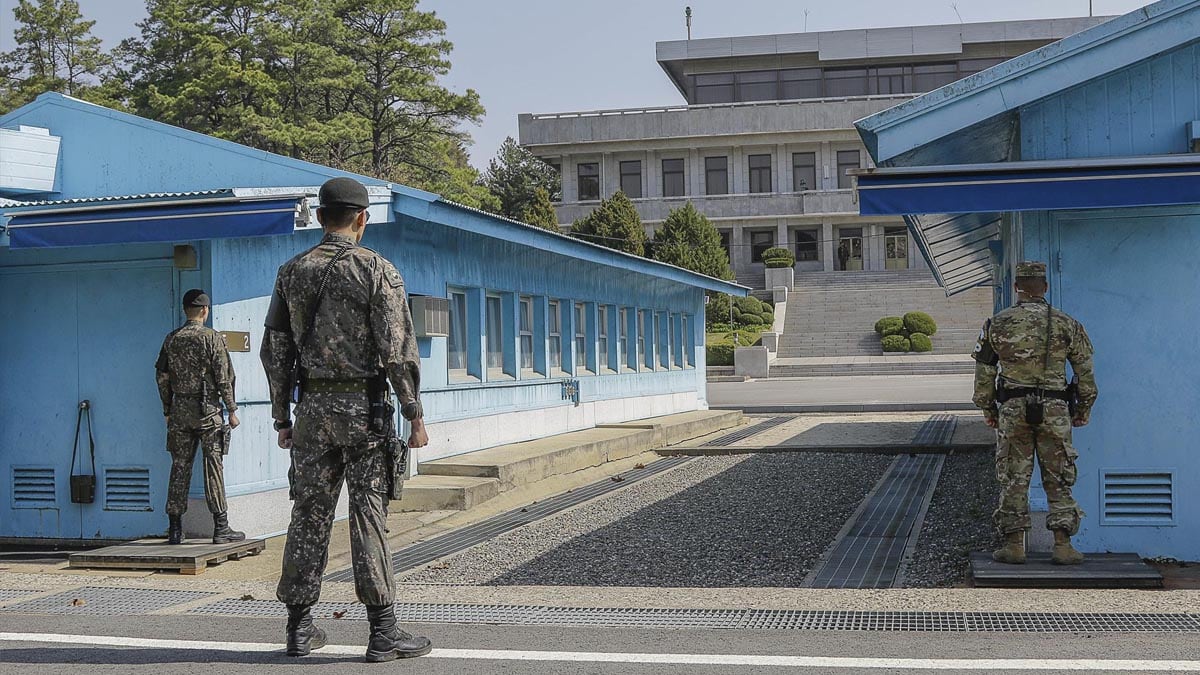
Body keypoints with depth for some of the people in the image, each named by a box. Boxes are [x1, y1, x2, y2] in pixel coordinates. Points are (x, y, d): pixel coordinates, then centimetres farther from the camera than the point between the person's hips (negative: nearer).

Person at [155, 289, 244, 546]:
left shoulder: (171, 339, 7)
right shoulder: (212, 338, -6)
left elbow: (162, 376, 10)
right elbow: (224, 377, -9)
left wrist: (168, 410, 18)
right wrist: (231, 410, -2)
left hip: (179, 410, 4)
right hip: (207, 409, -4)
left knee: (179, 467, 8)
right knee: (213, 467, -1)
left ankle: (175, 529, 10)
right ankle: (221, 527, -1)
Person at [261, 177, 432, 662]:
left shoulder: (292, 272, 8)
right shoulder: (376, 269, -6)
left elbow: (274, 351, 10)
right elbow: (398, 350, -11)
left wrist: (282, 417, 17)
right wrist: (415, 416, -6)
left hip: (312, 405, 4)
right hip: (363, 406, -4)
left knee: (309, 514, 10)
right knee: (369, 516, -3)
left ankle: (300, 627, 15)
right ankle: (383, 633, 0)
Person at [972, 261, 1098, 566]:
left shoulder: (997, 324, 1)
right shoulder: (1067, 325, 1)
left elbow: (984, 372, 5)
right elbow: (1085, 372, 6)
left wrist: (987, 409, 16)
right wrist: (1084, 408, 17)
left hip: (1012, 410, 0)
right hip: (1055, 411, 0)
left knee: (1013, 478, 6)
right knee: (1058, 480, 7)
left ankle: (1014, 544, 6)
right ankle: (1062, 545, 5)